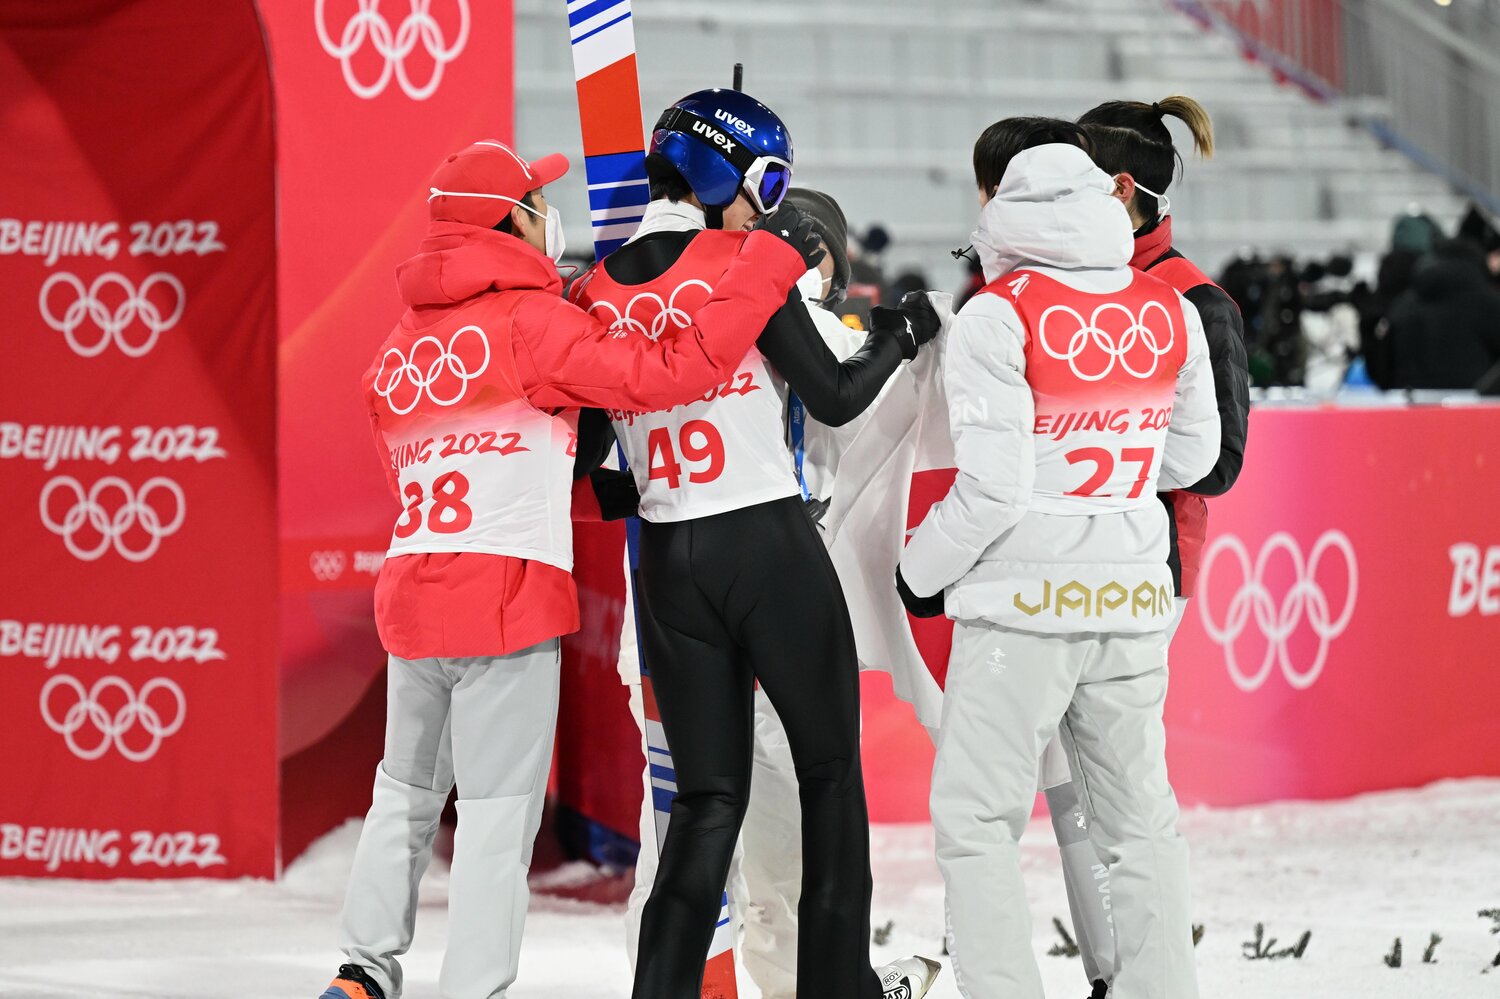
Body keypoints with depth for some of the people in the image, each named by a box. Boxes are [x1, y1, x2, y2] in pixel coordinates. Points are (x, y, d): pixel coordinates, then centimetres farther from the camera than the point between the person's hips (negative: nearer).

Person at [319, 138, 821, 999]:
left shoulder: (399, 351, 14)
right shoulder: (530, 323, -8)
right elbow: (668, 374, -17)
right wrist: (767, 265, -12)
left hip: (412, 595, 7)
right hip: (508, 597, -7)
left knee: (407, 790, 21)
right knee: (499, 815, -1)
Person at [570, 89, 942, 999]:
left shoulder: (598, 295, 4)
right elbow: (835, 398, -7)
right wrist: (900, 338, 8)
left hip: (668, 563, 5)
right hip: (771, 547, -4)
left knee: (710, 794, 11)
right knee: (831, 769, 12)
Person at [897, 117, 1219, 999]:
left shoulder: (997, 316, -13)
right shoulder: (1170, 310, 2)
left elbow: (992, 487, -15)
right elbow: (1193, 457, 12)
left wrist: (922, 572, 0)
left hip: (1023, 601, -5)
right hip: (1134, 596, 5)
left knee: (976, 821, 3)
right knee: (1140, 817, 15)